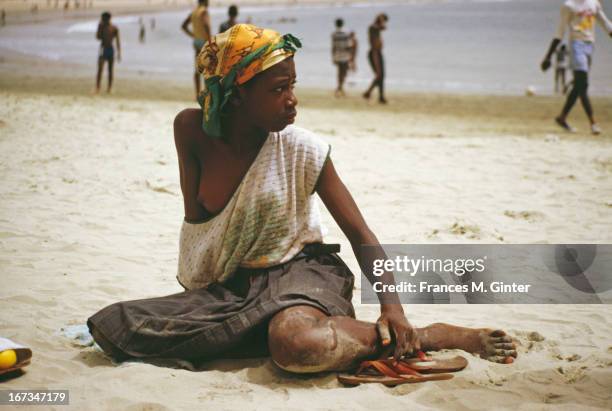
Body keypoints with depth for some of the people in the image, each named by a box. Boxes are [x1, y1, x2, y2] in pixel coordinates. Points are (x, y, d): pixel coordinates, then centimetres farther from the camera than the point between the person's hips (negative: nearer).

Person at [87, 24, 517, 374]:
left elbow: (360, 235, -8)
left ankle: (434, 335, -20)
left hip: (299, 270, -5)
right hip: (227, 283, 5)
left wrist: (392, 306, -21)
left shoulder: (303, 149, -11)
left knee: (295, 343, -42)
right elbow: (195, 216, 4)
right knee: (112, 328, -18)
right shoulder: (192, 129, -6)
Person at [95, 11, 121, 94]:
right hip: (103, 49, 0)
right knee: (100, 69, -8)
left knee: (110, 69, 5)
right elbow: (98, 37, -9)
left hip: (110, 49, 0)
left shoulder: (114, 28, -1)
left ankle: (109, 87, 12)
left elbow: (117, 41, -2)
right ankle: (97, 87, -11)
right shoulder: (101, 27, 2)